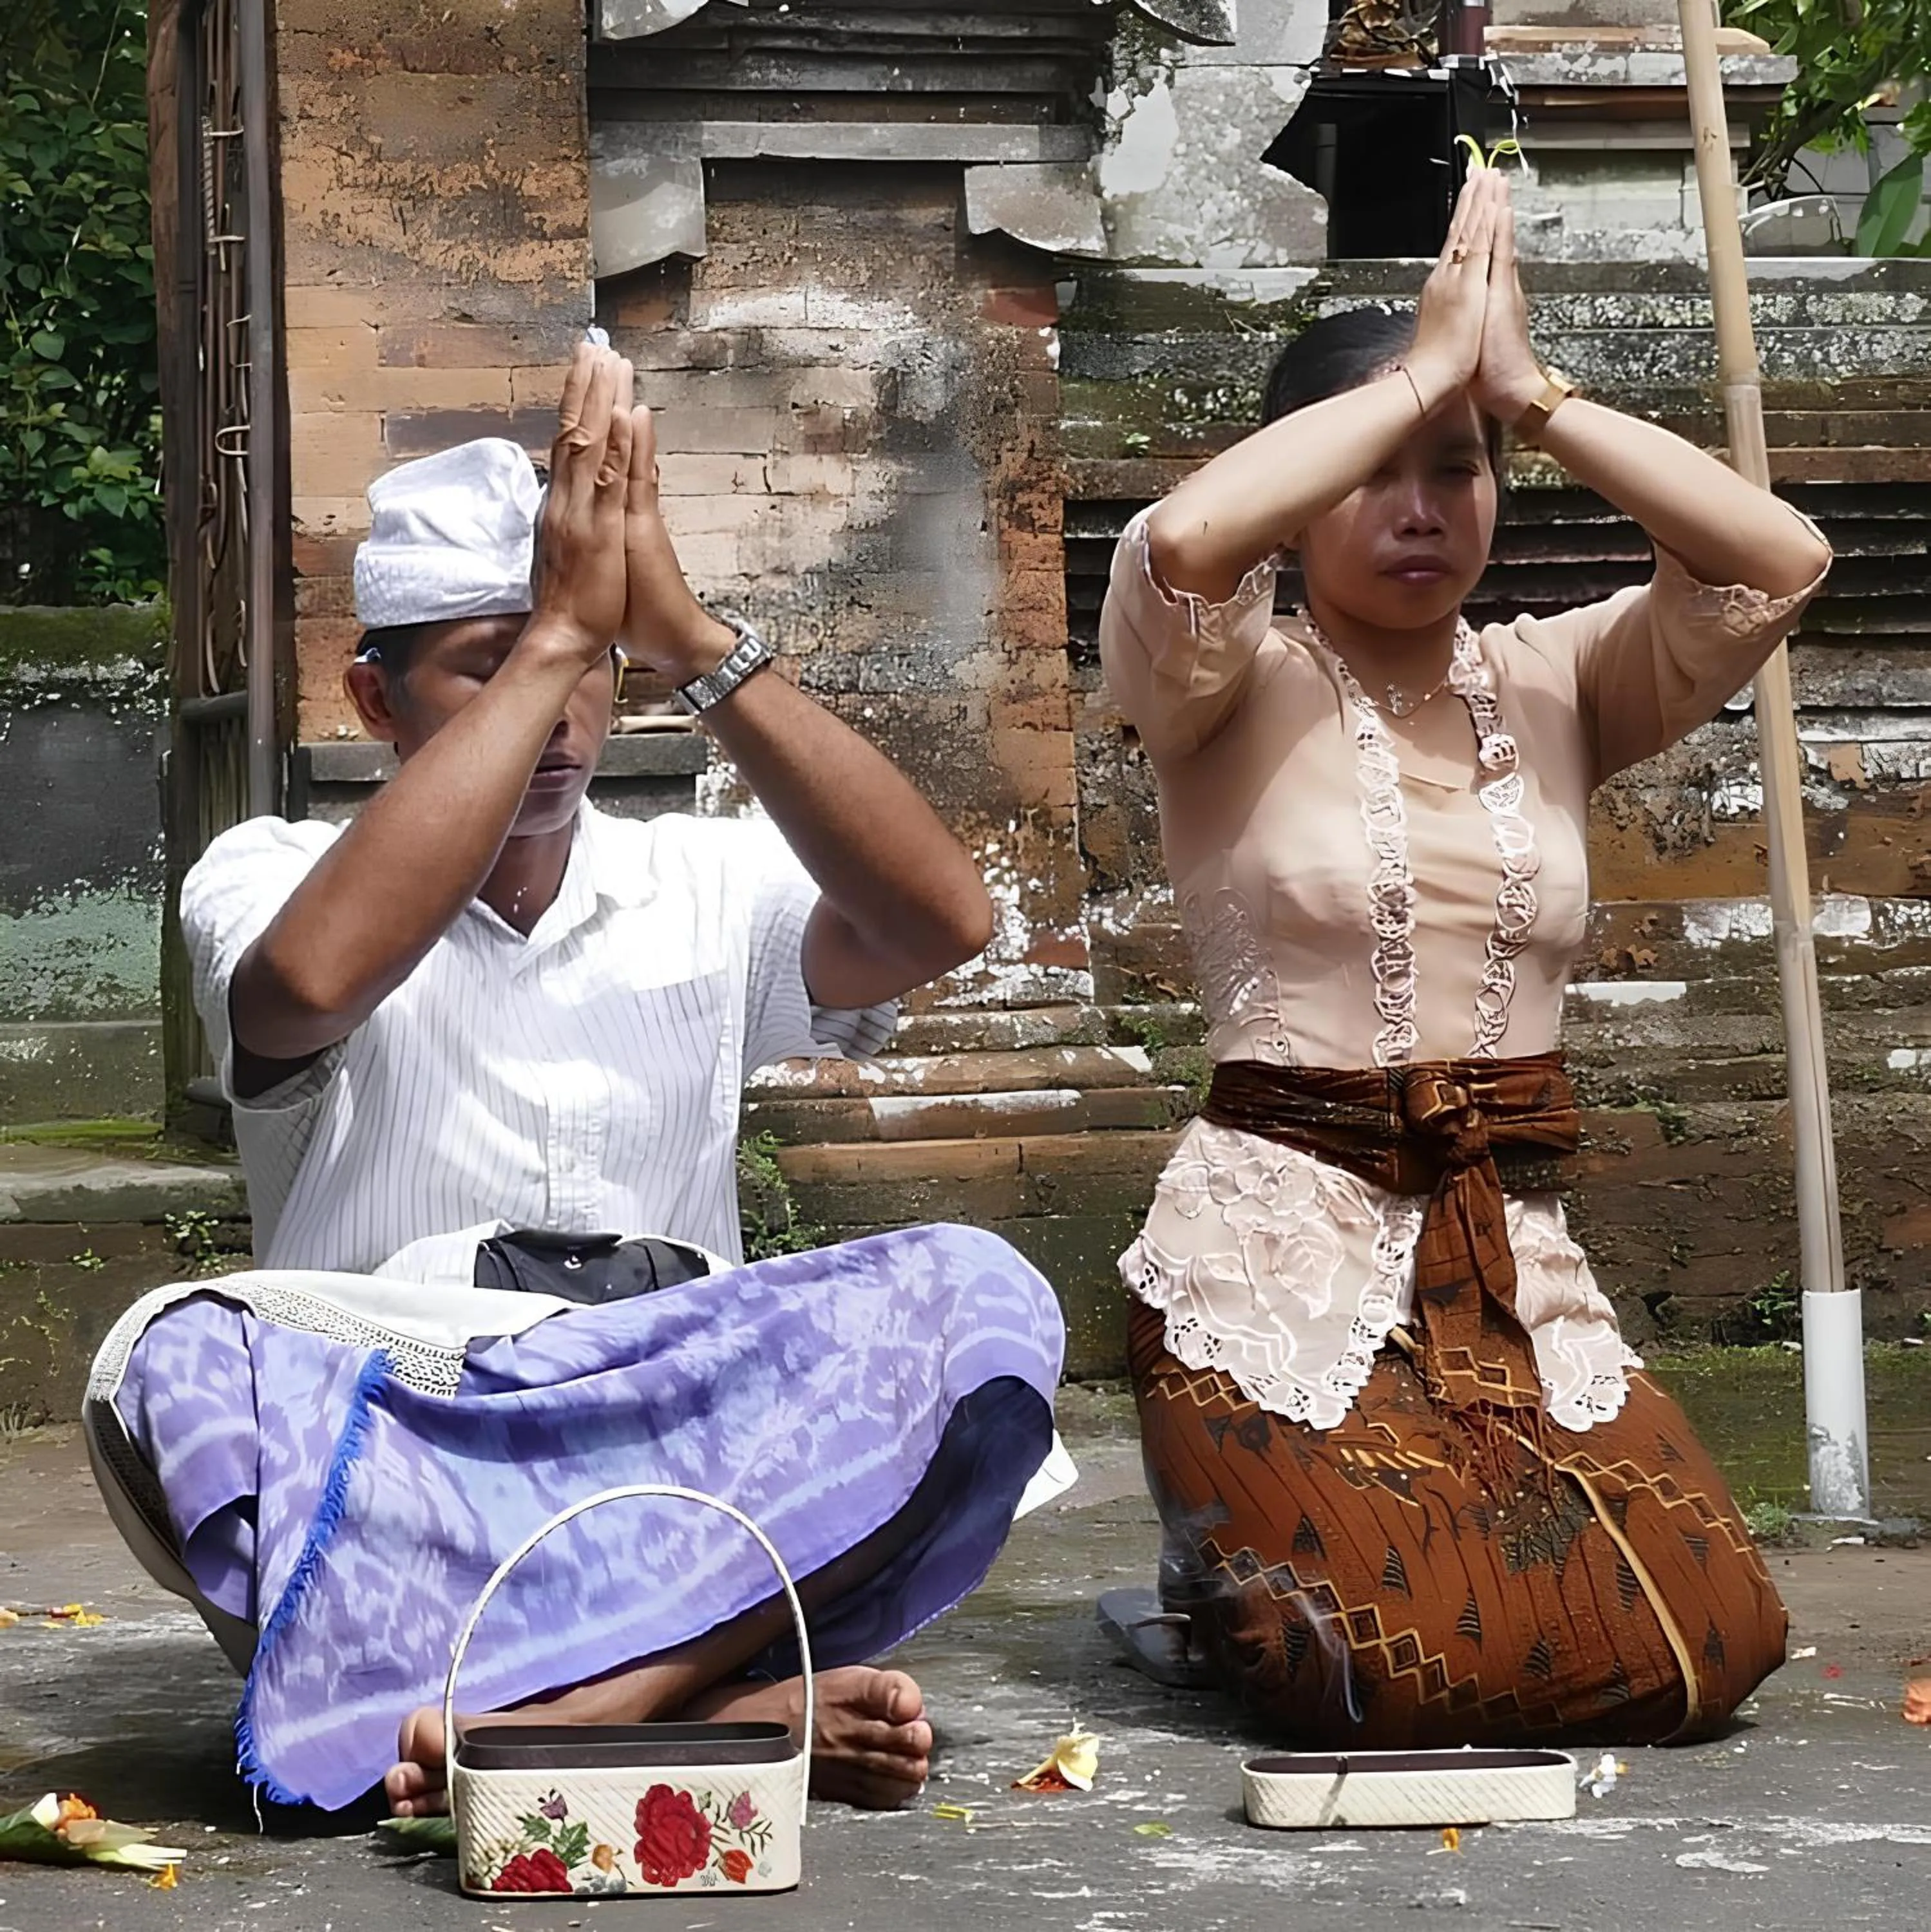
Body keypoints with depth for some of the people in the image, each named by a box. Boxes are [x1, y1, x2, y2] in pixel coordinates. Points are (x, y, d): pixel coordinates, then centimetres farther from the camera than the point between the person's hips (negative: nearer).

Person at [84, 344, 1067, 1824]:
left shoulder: (709, 891, 11)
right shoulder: (271, 875, 4)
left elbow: (941, 921, -11)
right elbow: (317, 977, -23)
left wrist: (689, 637, -15)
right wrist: (545, 640, -18)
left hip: (684, 1462, 2)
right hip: (370, 1481, -2)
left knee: (979, 1299, -23)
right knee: (175, 1365, -33)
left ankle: (565, 1709, -34)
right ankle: (725, 1709, -36)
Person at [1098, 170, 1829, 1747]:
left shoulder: (1555, 684, 10)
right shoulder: (1234, 694, -1)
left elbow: (1779, 562, -7)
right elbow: (1181, 543, -26)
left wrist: (1526, 392, -9)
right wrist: (1424, 367, -15)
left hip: (1517, 1256, 5)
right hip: (1281, 1253, -5)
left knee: (1705, 1649, -13)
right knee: (1443, 1673, -24)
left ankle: (1308, 1566, 16)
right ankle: (1220, 1589, 13)